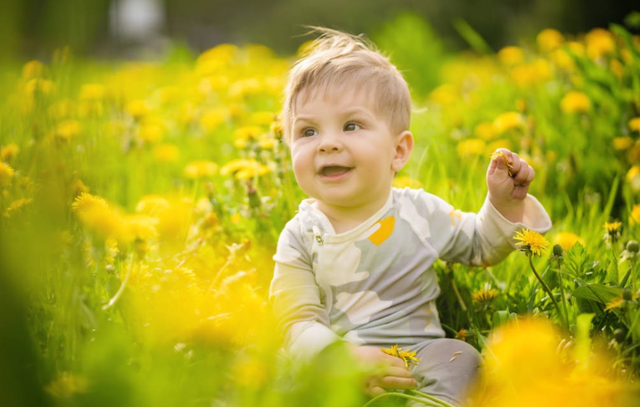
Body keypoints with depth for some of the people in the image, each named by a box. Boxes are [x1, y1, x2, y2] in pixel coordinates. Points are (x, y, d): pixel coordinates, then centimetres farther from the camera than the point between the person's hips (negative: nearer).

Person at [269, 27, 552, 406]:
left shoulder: (421, 212, 3)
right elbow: (298, 325, -8)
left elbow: (480, 246, 21)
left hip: (418, 360, 1)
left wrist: (505, 204, 0)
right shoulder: (300, 237, -2)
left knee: (459, 358, -29)